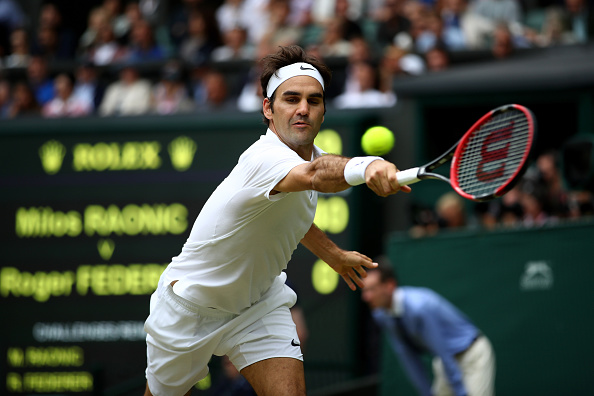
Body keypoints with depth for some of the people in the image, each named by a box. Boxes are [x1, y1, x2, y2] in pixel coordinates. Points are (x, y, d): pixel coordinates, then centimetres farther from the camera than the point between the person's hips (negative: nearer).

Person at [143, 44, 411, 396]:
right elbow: (316, 175, -59)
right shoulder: (264, 158, -34)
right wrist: (366, 167, -78)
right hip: (190, 307, -6)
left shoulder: (313, 155, -5)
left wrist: (332, 254, 21)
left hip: (259, 304, 6)